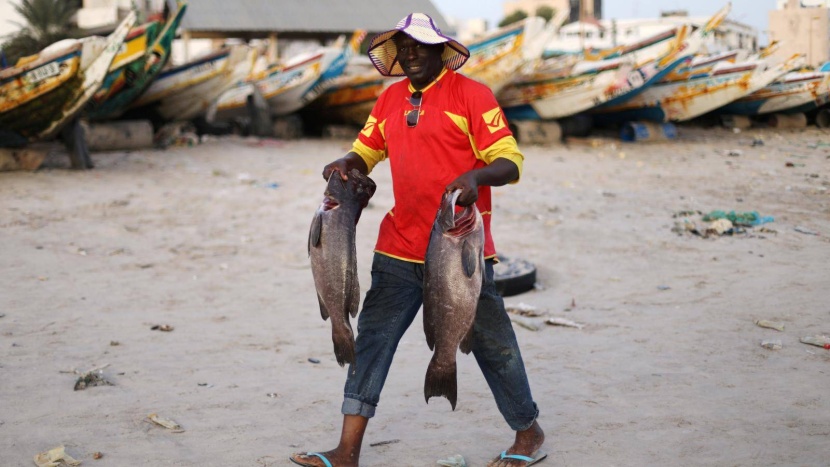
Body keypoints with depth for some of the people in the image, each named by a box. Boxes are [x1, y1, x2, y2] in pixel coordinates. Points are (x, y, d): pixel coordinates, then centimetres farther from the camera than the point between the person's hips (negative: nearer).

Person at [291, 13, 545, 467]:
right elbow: (365, 152, 18)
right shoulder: (390, 98, 12)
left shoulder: (471, 94, -6)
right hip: (399, 250, 5)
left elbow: (510, 162, -10)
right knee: (372, 339, 2)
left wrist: (476, 175, -30)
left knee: (491, 343, 5)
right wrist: (345, 165, -5)